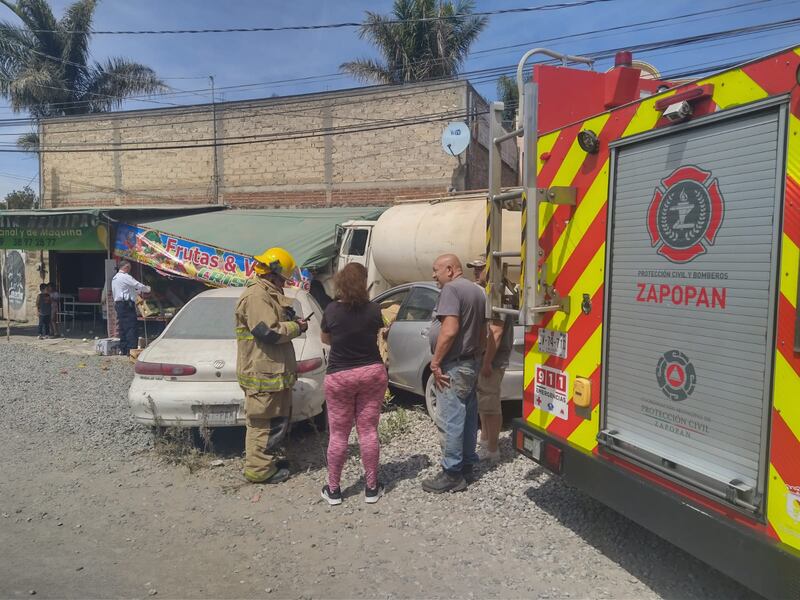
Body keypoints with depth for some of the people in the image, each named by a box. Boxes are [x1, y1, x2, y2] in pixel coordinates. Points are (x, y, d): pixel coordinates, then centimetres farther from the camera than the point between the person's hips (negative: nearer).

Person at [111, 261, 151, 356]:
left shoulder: (115, 278, 20)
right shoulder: (125, 277, -10)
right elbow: (138, 285, -11)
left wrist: (140, 291, 26)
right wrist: (147, 289, 9)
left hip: (118, 304, 10)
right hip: (127, 305, -10)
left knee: (123, 328, 11)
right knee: (131, 327, -10)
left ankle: (123, 350, 12)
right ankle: (131, 349, -14)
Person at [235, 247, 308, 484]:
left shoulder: (268, 294, 18)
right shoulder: (256, 296, -18)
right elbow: (268, 332, -25)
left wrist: (293, 322, 8)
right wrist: (296, 328, -12)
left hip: (273, 370, 11)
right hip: (263, 373, -11)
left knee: (279, 418, 19)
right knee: (264, 420, -2)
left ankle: (271, 458, 32)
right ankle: (259, 469, 8)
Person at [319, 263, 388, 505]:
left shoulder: (332, 310, -10)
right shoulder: (373, 310, -8)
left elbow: (325, 339, 6)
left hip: (339, 376, -1)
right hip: (372, 373, 1)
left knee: (338, 434, 9)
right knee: (368, 431, 10)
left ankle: (333, 489, 19)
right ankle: (371, 488, 19)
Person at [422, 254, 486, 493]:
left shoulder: (451, 289, -15)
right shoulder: (477, 291, 15)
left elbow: (449, 330, -26)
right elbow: (482, 332, 21)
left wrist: (435, 362, -19)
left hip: (453, 367, -10)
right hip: (470, 365, 10)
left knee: (449, 421, -3)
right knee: (468, 418, 16)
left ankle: (452, 475, 4)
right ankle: (467, 464, 26)